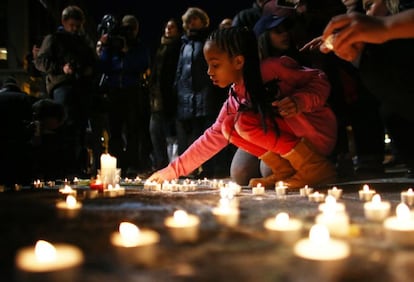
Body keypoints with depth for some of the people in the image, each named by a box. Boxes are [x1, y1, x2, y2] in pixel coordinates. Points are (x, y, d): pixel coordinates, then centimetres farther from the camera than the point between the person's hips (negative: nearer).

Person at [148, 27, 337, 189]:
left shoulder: (272, 69, -15)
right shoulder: (234, 100, 5)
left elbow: (319, 81, -10)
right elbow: (213, 137, 9)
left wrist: (299, 101, -31)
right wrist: (173, 170, 7)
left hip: (319, 130, -7)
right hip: (294, 140, 7)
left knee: (246, 121, -21)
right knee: (229, 127, -1)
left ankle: (313, 167, -14)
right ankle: (286, 171, -3)